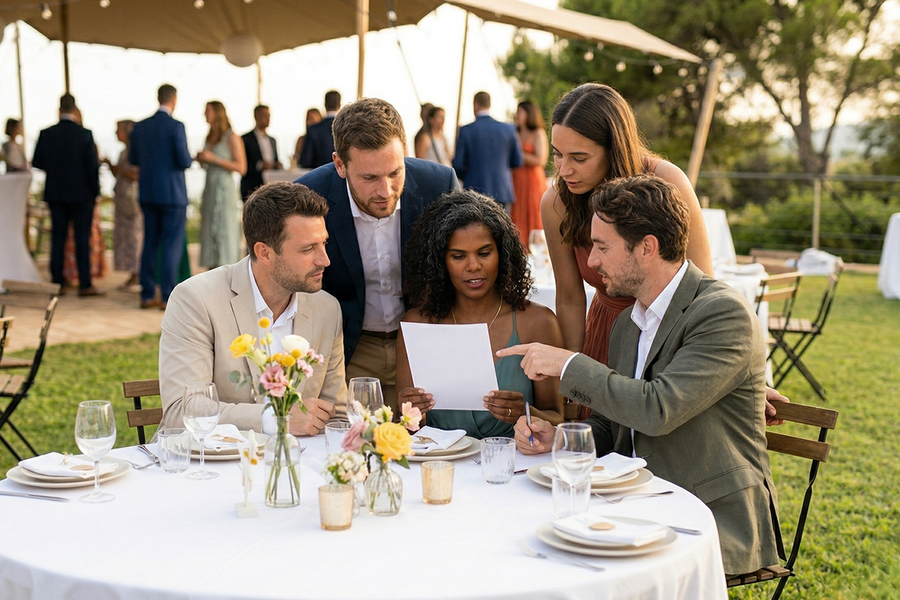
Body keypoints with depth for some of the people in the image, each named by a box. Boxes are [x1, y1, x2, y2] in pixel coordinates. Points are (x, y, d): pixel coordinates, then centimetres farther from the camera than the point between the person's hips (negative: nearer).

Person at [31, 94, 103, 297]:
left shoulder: (46, 134, -3)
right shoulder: (85, 134, -10)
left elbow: (37, 162, 4)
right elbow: (93, 165, -9)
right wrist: (95, 191, 1)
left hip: (55, 194, 3)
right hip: (81, 194, -2)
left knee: (57, 238, 9)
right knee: (82, 239, 1)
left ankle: (57, 282, 11)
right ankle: (85, 284, 1)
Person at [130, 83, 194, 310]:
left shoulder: (140, 127, 5)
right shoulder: (176, 126, -12)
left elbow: (133, 159, 12)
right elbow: (184, 161, -16)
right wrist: (191, 158, 6)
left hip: (148, 193, 6)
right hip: (172, 194, -6)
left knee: (150, 244, 11)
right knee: (172, 245, -1)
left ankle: (147, 295, 13)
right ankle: (167, 297, -2)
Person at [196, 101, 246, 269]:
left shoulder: (232, 138, -6)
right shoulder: (210, 137, 15)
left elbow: (241, 168, -13)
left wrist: (214, 159, -15)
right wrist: (201, 159, 4)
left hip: (224, 190, -7)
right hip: (210, 190, 7)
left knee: (225, 232, -8)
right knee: (209, 232, 5)